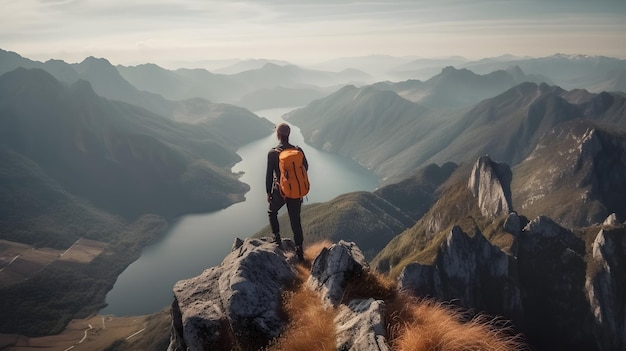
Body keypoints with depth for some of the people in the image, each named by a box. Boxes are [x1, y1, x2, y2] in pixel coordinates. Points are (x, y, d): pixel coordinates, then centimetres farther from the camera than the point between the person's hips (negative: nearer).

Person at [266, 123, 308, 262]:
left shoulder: (272, 153, -14)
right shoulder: (298, 151, -7)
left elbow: (269, 175, -9)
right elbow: (305, 167, 8)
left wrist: (268, 193, 2)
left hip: (279, 192, -2)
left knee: (272, 212, 27)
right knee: (295, 220, 11)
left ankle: (277, 238, 20)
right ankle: (299, 251, 13)